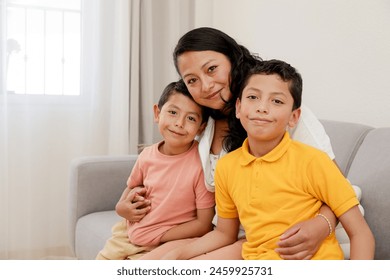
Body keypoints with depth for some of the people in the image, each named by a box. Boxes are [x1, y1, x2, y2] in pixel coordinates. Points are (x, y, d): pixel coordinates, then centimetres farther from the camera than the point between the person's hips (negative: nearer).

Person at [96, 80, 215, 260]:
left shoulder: (200, 163, -21)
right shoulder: (147, 155, -5)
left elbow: (204, 224, -17)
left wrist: (156, 236, -17)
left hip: (161, 245, -5)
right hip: (127, 234, 6)